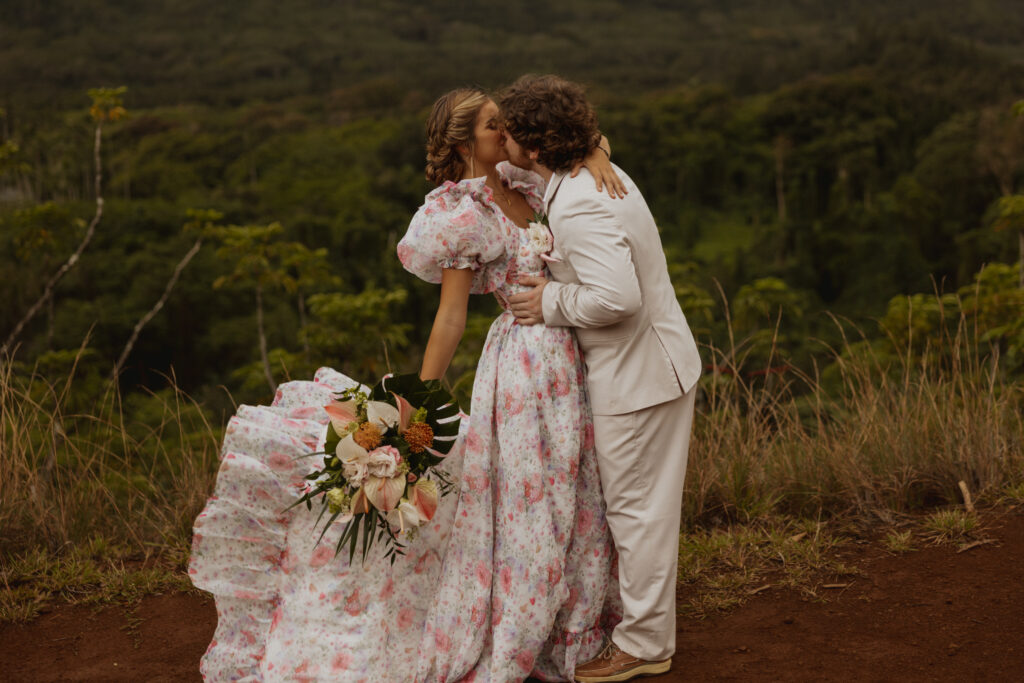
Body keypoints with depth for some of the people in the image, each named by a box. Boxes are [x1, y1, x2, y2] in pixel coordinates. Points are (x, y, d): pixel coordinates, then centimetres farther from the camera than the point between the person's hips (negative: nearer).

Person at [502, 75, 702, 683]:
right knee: (641, 503, 20)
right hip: (654, 362, 10)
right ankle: (648, 623, 34)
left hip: (638, 377, -10)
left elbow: (617, 297, -34)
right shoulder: (601, 173, 7)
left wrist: (552, 303, -19)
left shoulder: (578, 209, -25)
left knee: (637, 507, 2)